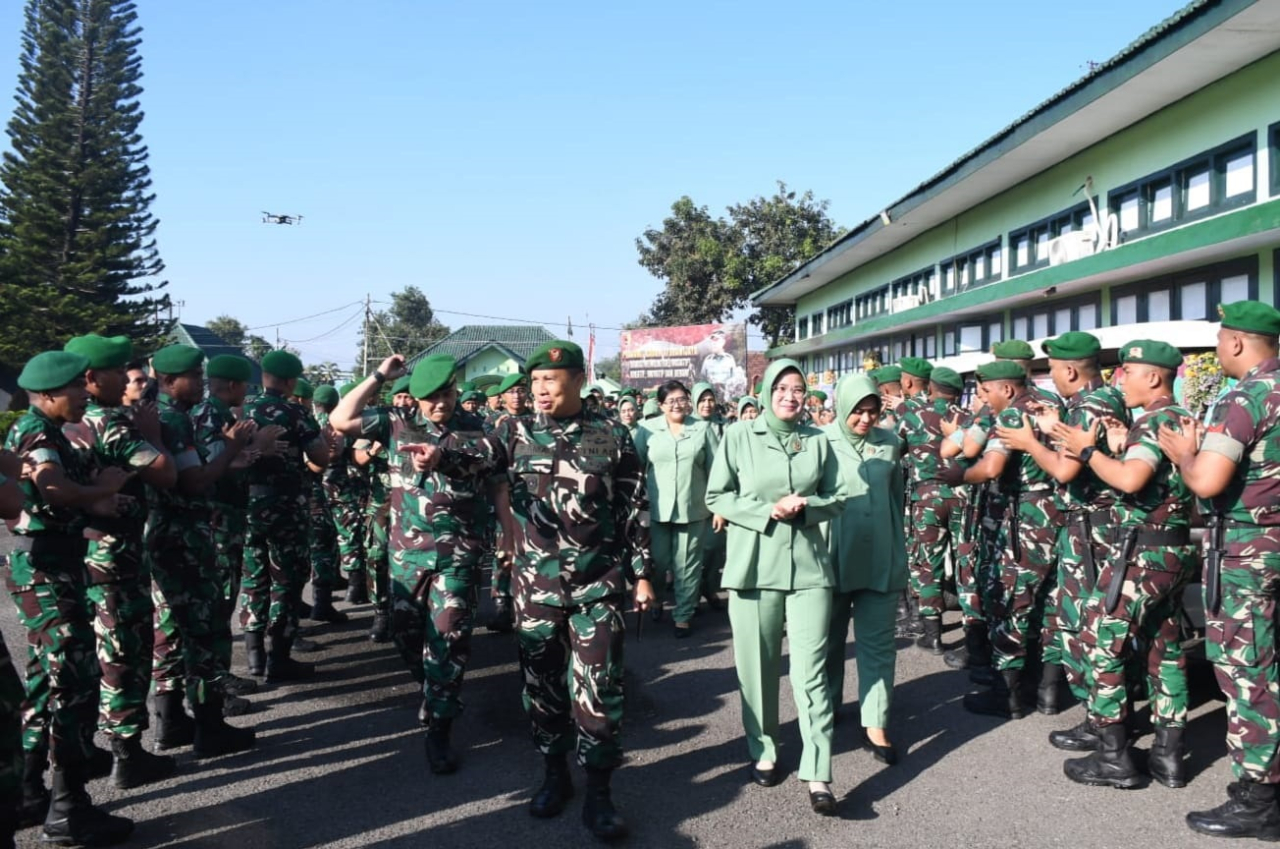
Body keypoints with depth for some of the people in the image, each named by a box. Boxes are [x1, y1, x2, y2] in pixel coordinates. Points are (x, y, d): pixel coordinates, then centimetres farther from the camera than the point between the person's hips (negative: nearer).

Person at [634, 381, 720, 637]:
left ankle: (684, 614, 17)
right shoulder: (647, 430, 1)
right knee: (657, 561, 5)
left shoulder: (703, 430, 3)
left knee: (687, 565, 5)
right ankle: (654, 599, 33)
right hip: (656, 508, 0)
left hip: (692, 508, 0)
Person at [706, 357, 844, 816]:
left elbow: (836, 500, 11)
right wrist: (766, 511, -12)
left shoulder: (818, 441, 6)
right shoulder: (738, 437, 0)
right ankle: (762, 751, 26)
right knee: (757, 665, 8)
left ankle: (817, 774, 0)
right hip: (754, 565, 0)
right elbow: (716, 497, 0)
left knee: (810, 670, -4)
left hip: (808, 565, 1)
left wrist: (804, 507, -9)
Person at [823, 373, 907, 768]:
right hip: (833, 556, -2)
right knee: (830, 638, 14)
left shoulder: (889, 442, 3)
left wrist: (899, 545, 17)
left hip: (880, 559, 2)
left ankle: (876, 722, 9)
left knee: (878, 642, 3)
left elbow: (898, 497, 13)